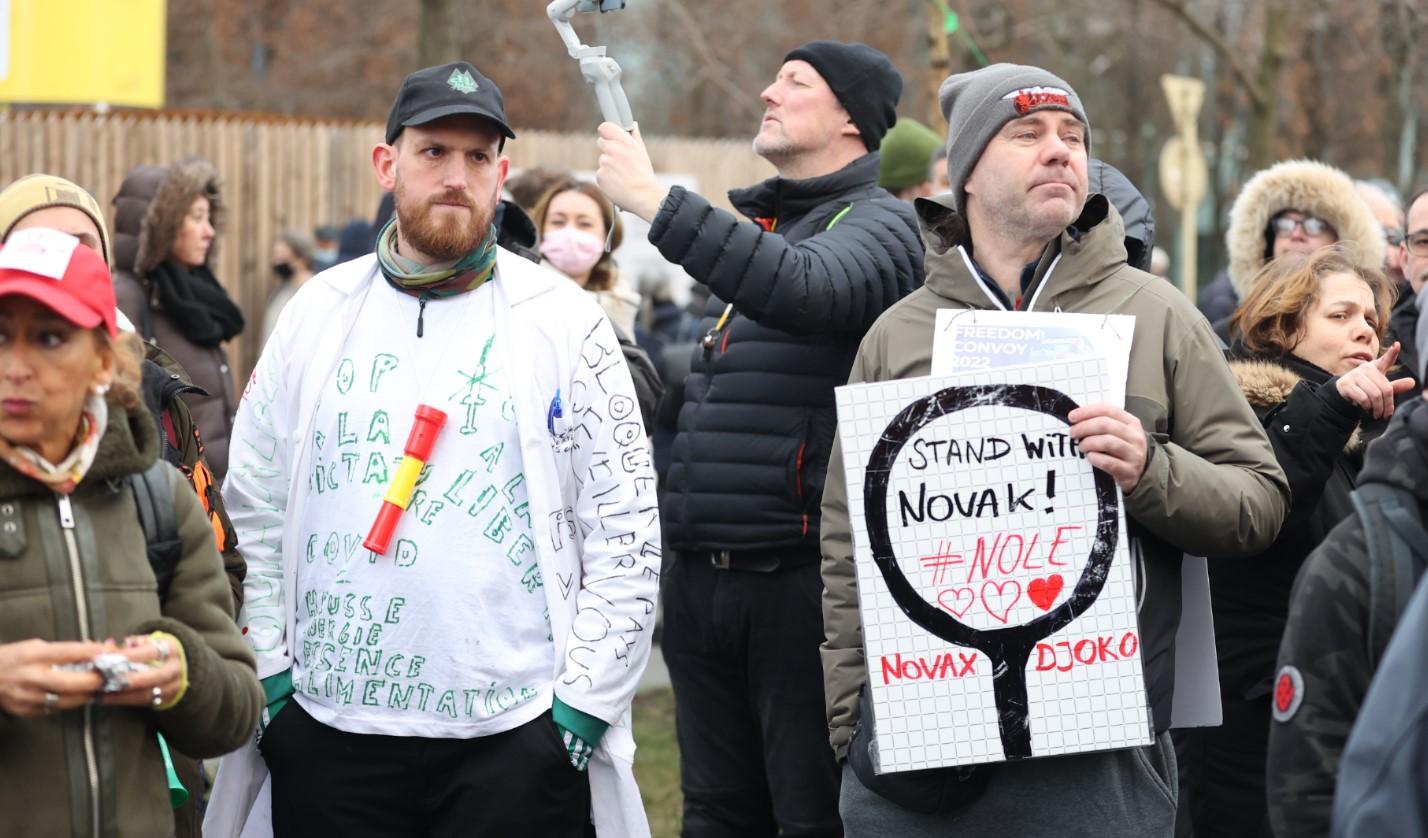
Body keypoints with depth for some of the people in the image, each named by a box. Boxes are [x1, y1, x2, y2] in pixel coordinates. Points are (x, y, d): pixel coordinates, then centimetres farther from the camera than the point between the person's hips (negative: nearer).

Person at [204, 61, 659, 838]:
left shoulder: (562, 320, 0)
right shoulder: (319, 313, 8)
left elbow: (624, 530, -1)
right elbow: (255, 509, 11)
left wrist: (587, 701, -5)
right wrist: (267, 672, 5)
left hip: (515, 739, -2)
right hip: (328, 734, 3)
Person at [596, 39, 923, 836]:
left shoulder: (876, 223, -5)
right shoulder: (748, 227, 20)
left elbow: (804, 288, -28)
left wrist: (654, 199, -25)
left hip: (803, 580, -8)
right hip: (702, 580, 8)